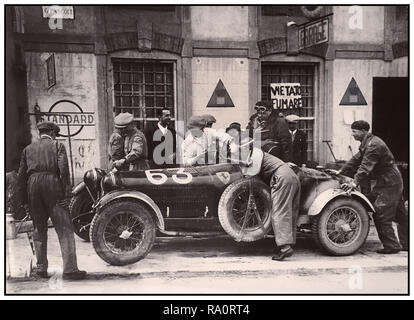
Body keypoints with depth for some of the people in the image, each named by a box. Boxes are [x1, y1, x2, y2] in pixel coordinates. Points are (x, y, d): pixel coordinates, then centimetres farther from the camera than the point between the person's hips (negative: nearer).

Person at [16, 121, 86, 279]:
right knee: (64, 229, -3)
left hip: (32, 185, 4)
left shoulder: (28, 149, 19)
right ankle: (70, 269, -8)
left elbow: (21, 174, 14)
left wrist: (23, 198, 18)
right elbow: (63, 168, -8)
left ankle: (41, 268, 20)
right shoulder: (57, 145, 8)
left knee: (39, 229, 16)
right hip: (53, 185, -4)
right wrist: (66, 192, -9)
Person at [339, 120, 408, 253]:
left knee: (381, 215, -8)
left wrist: (355, 182, -39)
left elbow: (366, 166, -31)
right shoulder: (367, 143, 12)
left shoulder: (374, 145, -21)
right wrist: (340, 172, 12)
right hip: (392, 181, 11)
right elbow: (356, 160, 15)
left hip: (388, 183, -11)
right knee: (399, 214, 16)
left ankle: (391, 246, 0)